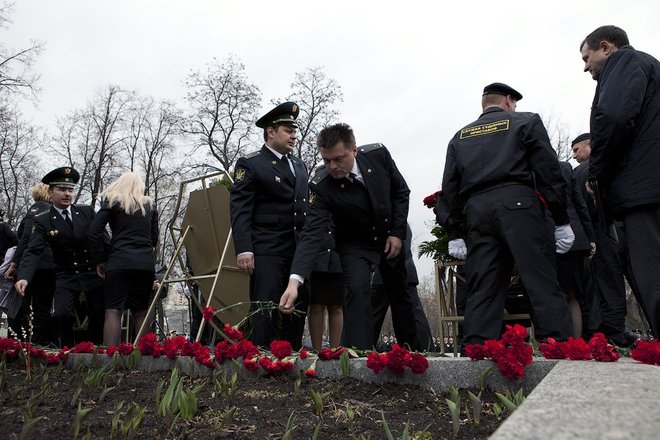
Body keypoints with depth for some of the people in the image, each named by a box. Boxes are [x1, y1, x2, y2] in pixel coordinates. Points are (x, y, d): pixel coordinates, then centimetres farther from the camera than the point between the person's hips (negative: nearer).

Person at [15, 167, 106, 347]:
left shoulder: (87, 211, 0)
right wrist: (24, 277, -32)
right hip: (67, 276, -1)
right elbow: (34, 251, -15)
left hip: (94, 273, 2)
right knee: (62, 314, -18)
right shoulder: (42, 221, -5)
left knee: (99, 317, 7)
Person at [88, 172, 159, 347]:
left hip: (119, 262, -3)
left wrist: (99, 261, 4)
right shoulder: (150, 205, 16)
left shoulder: (113, 201, 6)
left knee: (113, 311, -4)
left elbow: (94, 232, -1)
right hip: (147, 263, 3)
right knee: (140, 312, 9)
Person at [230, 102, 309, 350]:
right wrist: (243, 249, -18)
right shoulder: (249, 164, 0)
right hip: (267, 251, -6)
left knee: (297, 310, 8)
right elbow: (240, 210, -8)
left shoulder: (299, 166, 20)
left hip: (300, 250, 6)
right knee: (266, 311, -8)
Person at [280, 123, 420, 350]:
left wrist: (398, 233, -12)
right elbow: (312, 234, -36)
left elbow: (401, 191, -7)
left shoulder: (378, 154, -22)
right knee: (357, 290, -25)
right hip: (355, 244, -3)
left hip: (390, 237, 3)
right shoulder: (321, 186, -29)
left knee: (400, 294, 13)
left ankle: (413, 351, 33)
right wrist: (294, 281, -48)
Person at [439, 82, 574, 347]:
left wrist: (453, 233, 15)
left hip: (477, 211, 4)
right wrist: (562, 221, 3)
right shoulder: (526, 122, 14)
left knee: (481, 291, 2)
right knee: (543, 284, -4)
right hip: (518, 204, -3)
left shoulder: (460, 137, 23)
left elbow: (450, 188, 16)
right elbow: (548, 171, 4)